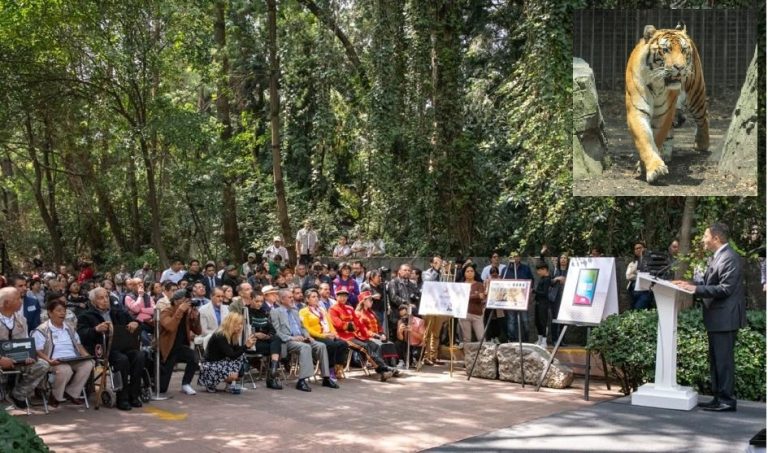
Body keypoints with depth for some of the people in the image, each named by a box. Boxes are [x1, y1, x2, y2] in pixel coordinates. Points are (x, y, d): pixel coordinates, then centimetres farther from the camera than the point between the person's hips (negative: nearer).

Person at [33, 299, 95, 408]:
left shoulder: (69, 329, 23)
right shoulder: (42, 330, 1)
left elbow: (78, 344, 27)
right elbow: (37, 351, -7)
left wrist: (85, 355, 5)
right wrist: (49, 361, -25)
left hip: (74, 360, 6)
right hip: (56, 362, -6)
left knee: (88, 363, -25)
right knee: (65, 369, -39)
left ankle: (72, 393, -11)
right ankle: (56, 396, -11)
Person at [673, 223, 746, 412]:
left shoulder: (730, 258, -16)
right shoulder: (717, 257, 16)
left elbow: (725, 289, -21)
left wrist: (695, 288, -21)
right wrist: (690, 284, 5)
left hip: (725, 317, -10)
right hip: (716, 318, 10)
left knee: (723, 359, -5)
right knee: (716, 359, 14)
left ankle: (726, 400, 1)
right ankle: (719, 397, 22)